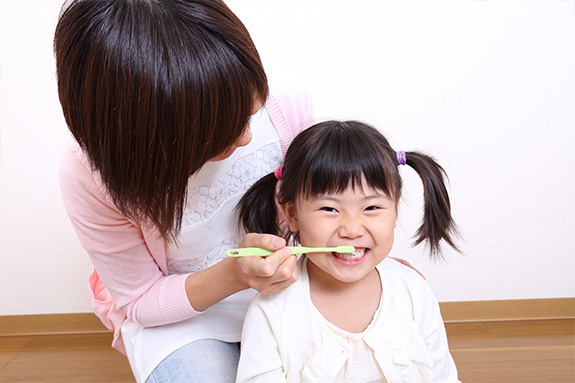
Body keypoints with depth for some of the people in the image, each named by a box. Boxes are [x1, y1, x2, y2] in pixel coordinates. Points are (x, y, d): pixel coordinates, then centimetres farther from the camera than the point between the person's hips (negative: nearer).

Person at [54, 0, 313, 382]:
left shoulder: (288, 106, -22)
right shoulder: (90, 171, -26)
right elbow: (141, 301, -14)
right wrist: (233, 275, -31)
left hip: (281, 288, 3)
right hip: (177, 314, -2)